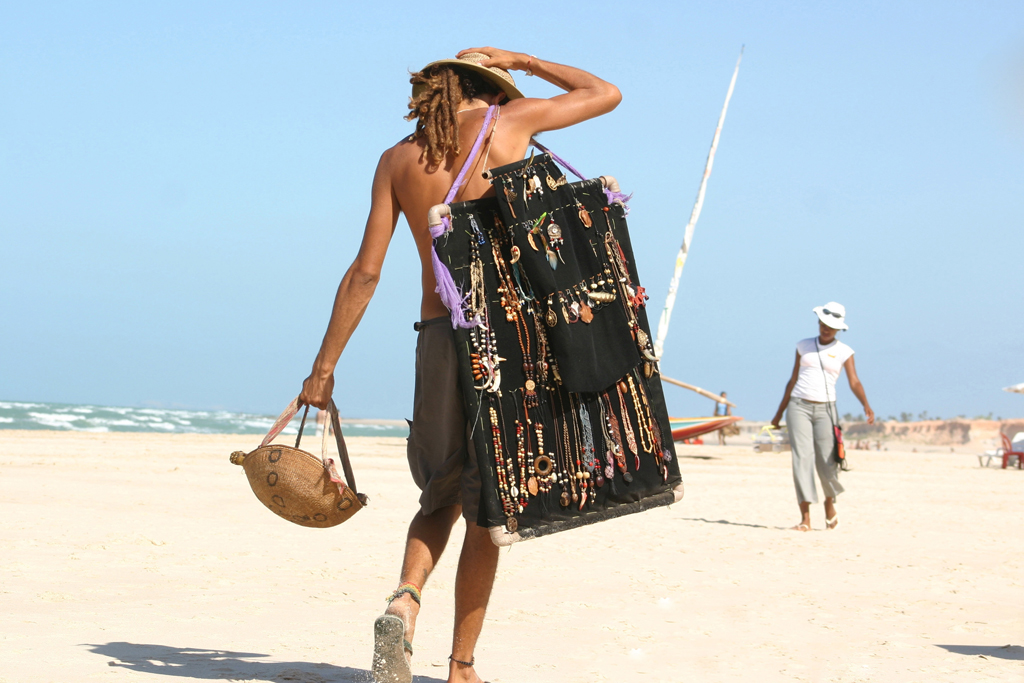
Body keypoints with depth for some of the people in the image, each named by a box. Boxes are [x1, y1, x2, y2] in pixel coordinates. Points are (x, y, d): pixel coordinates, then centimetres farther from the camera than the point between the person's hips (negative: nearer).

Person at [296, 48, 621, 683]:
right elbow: (606, 94, 18)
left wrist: (325, 365, 9)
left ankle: (405, 599, -11)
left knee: (442, 497, 18)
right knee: (486, 509, 6)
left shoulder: (398, 159, 8)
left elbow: (365, 272, 5)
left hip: (438, 338, 3)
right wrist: (522, 60, 25)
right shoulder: (508, 121, 2)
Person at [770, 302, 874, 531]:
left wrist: (866, 406, -25)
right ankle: (805, 518, -14)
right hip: (798, 407, 1)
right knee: (802, 458, -11)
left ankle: (830, 502, 26)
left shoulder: (844, 352, 5)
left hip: (824, 409, -1)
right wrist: (779, 414, 17)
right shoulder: (804, 346, 11)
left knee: (826, 462, -5)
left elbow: (854, 382, -6)